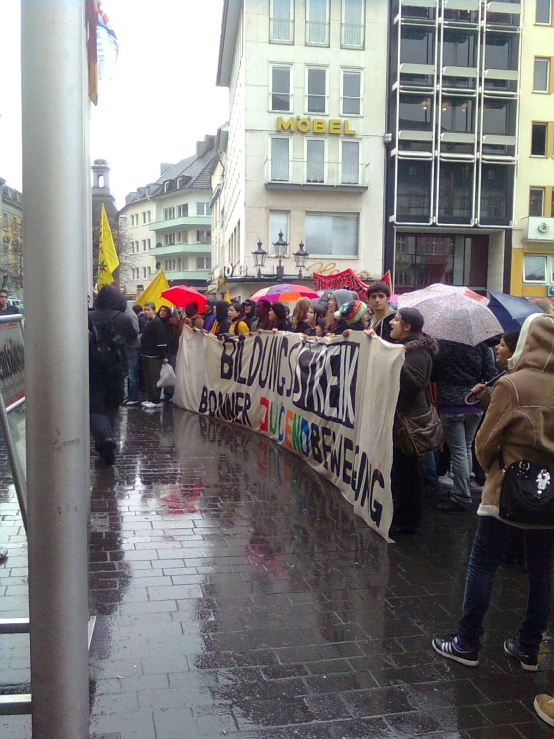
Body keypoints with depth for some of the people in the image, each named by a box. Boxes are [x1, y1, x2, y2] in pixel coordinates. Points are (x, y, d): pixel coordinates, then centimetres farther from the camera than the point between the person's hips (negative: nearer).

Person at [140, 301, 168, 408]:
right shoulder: (148, 322, 15)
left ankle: (155, 400, 1)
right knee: (147, 378, 13)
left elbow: (161, 340, -18)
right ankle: (149, 398, 21)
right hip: (146, 355, 9)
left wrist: (164, 356, -20)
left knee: (154, 378, -4)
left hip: (154, 356, -9)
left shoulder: (157, 323, -13)